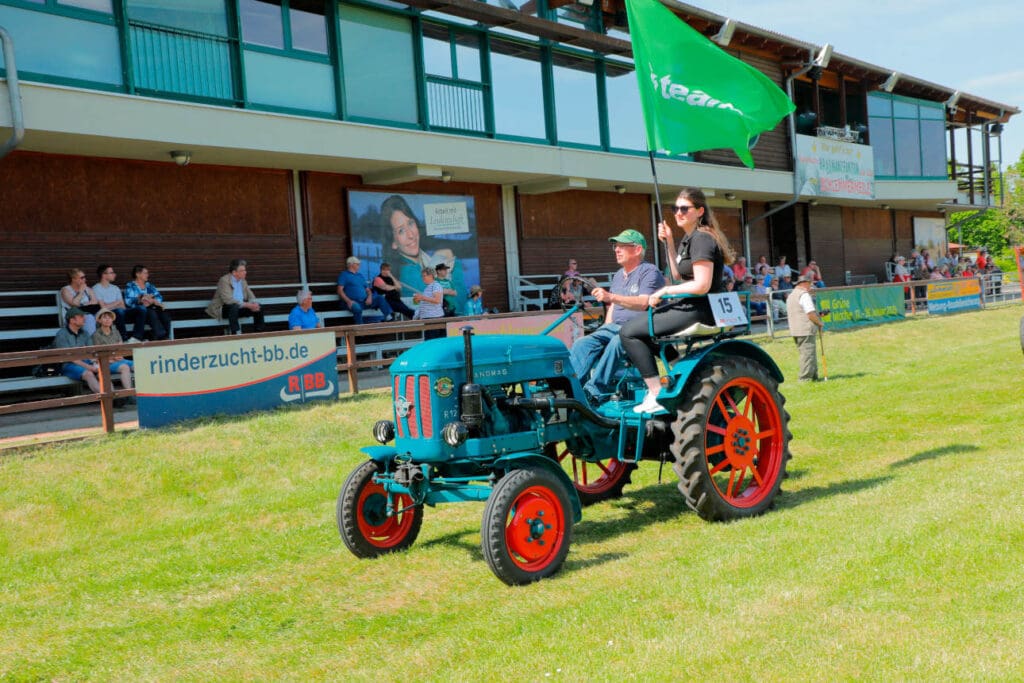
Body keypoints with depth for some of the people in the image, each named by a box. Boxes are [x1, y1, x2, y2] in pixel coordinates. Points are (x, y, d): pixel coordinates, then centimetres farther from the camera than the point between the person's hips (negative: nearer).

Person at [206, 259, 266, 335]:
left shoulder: (243, 281, 10)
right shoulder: (224, 280, -14)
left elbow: (250, 296, 10)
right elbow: (228, 299, -24)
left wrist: (254, 303, -16)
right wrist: (247, 304, -29)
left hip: (240, 306, 7)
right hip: (223, 308, -7)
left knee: (258, 308, -12)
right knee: (234, 307, -38)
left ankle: (259, 332, -3)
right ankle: (235, 333, -36)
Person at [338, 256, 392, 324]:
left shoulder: (360, 275, 26)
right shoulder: (344, 275, 6)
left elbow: (367, 289, 22)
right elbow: (340, 290, -6)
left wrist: (369, 297, -2)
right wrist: (348, 301, -21)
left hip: (364, 302, 6)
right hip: (353, 302, -6)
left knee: (379, 298, -16)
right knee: (357, 308, -39)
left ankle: (389, 317, -33)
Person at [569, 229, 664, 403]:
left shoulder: (650, 271, -5)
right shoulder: (618, 275, 22)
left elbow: (643, 303, -22)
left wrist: (610, 297, -32)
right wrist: (606, 330, 10)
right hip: (615, 327, 8)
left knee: (617, 342, -37)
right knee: (583, 343, -15)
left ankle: (593, 391, -38)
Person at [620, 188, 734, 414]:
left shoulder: (702, 239, -15)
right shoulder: (688, 238, 15)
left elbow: (702, 285, -23)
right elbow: (678, 276, 19)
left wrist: (665, 291, -13)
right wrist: (669, 243, 12)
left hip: (700, 310, -11)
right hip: (688, 307, 11)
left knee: (629, 332, -14)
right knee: (637, 325, 22)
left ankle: (656, 395, -14)